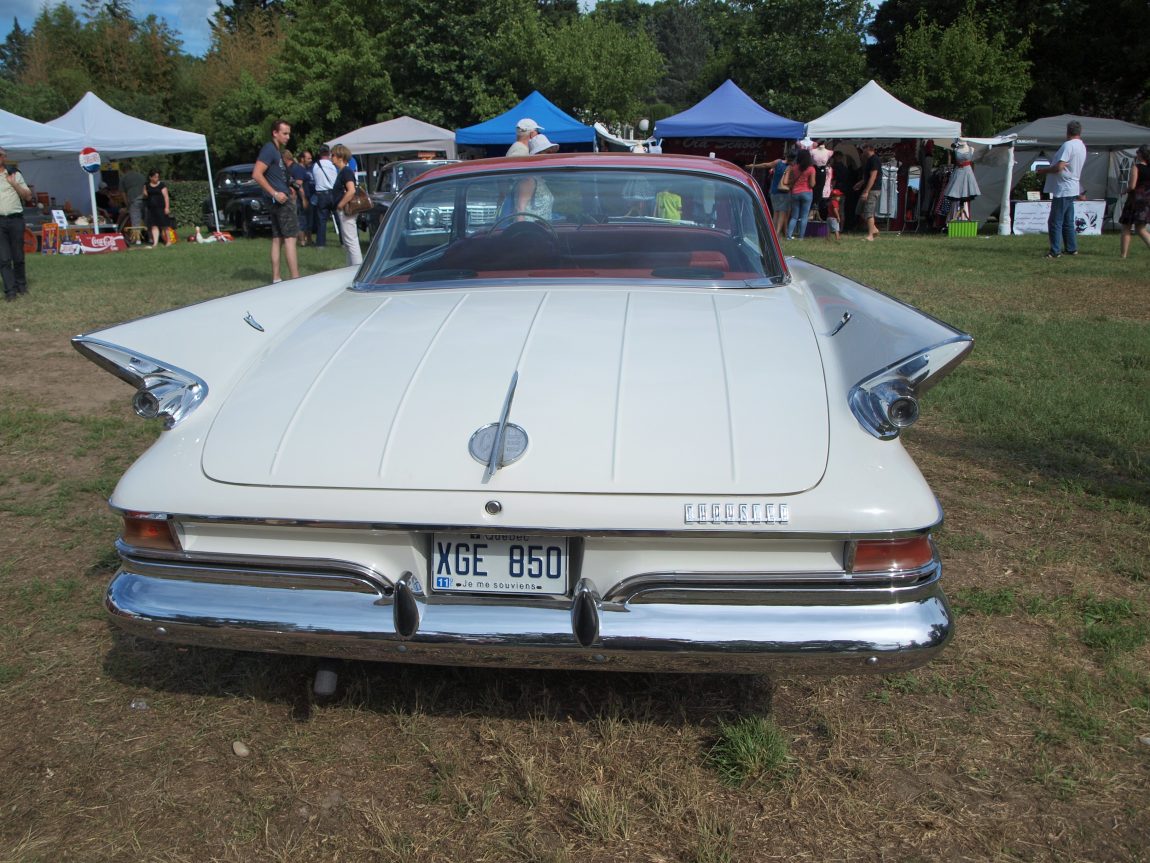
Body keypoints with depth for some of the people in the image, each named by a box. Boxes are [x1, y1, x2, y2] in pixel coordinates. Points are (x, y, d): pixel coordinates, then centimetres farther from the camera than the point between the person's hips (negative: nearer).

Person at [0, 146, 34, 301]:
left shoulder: (15, 174, 10)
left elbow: (28, 197, 7)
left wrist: (14, 183, -6)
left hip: (16, 219, 0)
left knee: (18, 256, 5)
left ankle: (21, 286, 20)